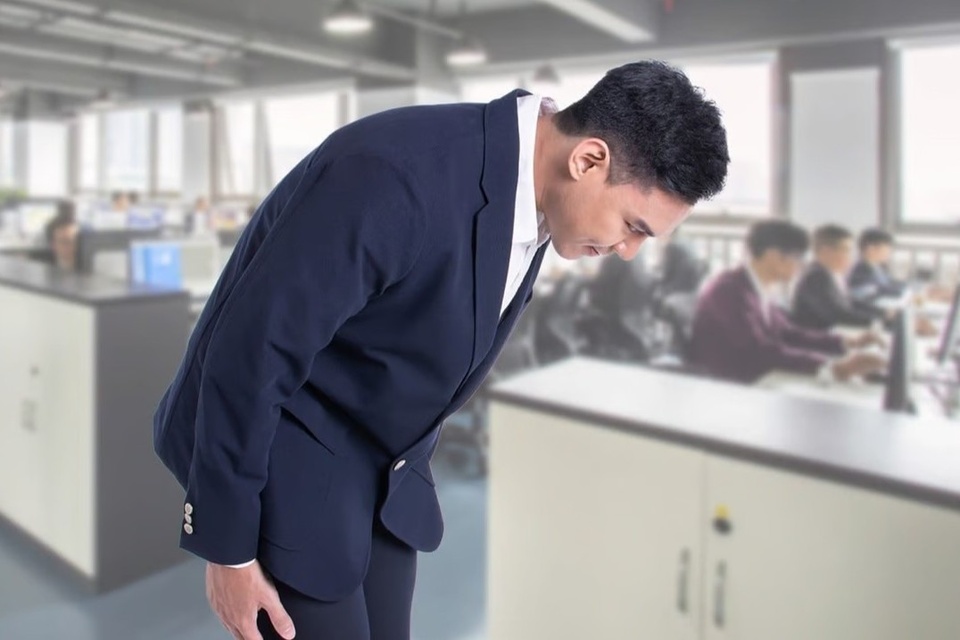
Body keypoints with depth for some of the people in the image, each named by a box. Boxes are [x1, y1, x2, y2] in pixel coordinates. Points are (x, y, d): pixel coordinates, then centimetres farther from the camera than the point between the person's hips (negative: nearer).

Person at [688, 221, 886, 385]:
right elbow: (760, 351, -30)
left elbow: (788, 333, 14)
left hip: (746, 382, 9)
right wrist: (835, 368, -34)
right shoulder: (732, 290, -21)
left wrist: (849, 342, 5)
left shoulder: (757, 288, 7)